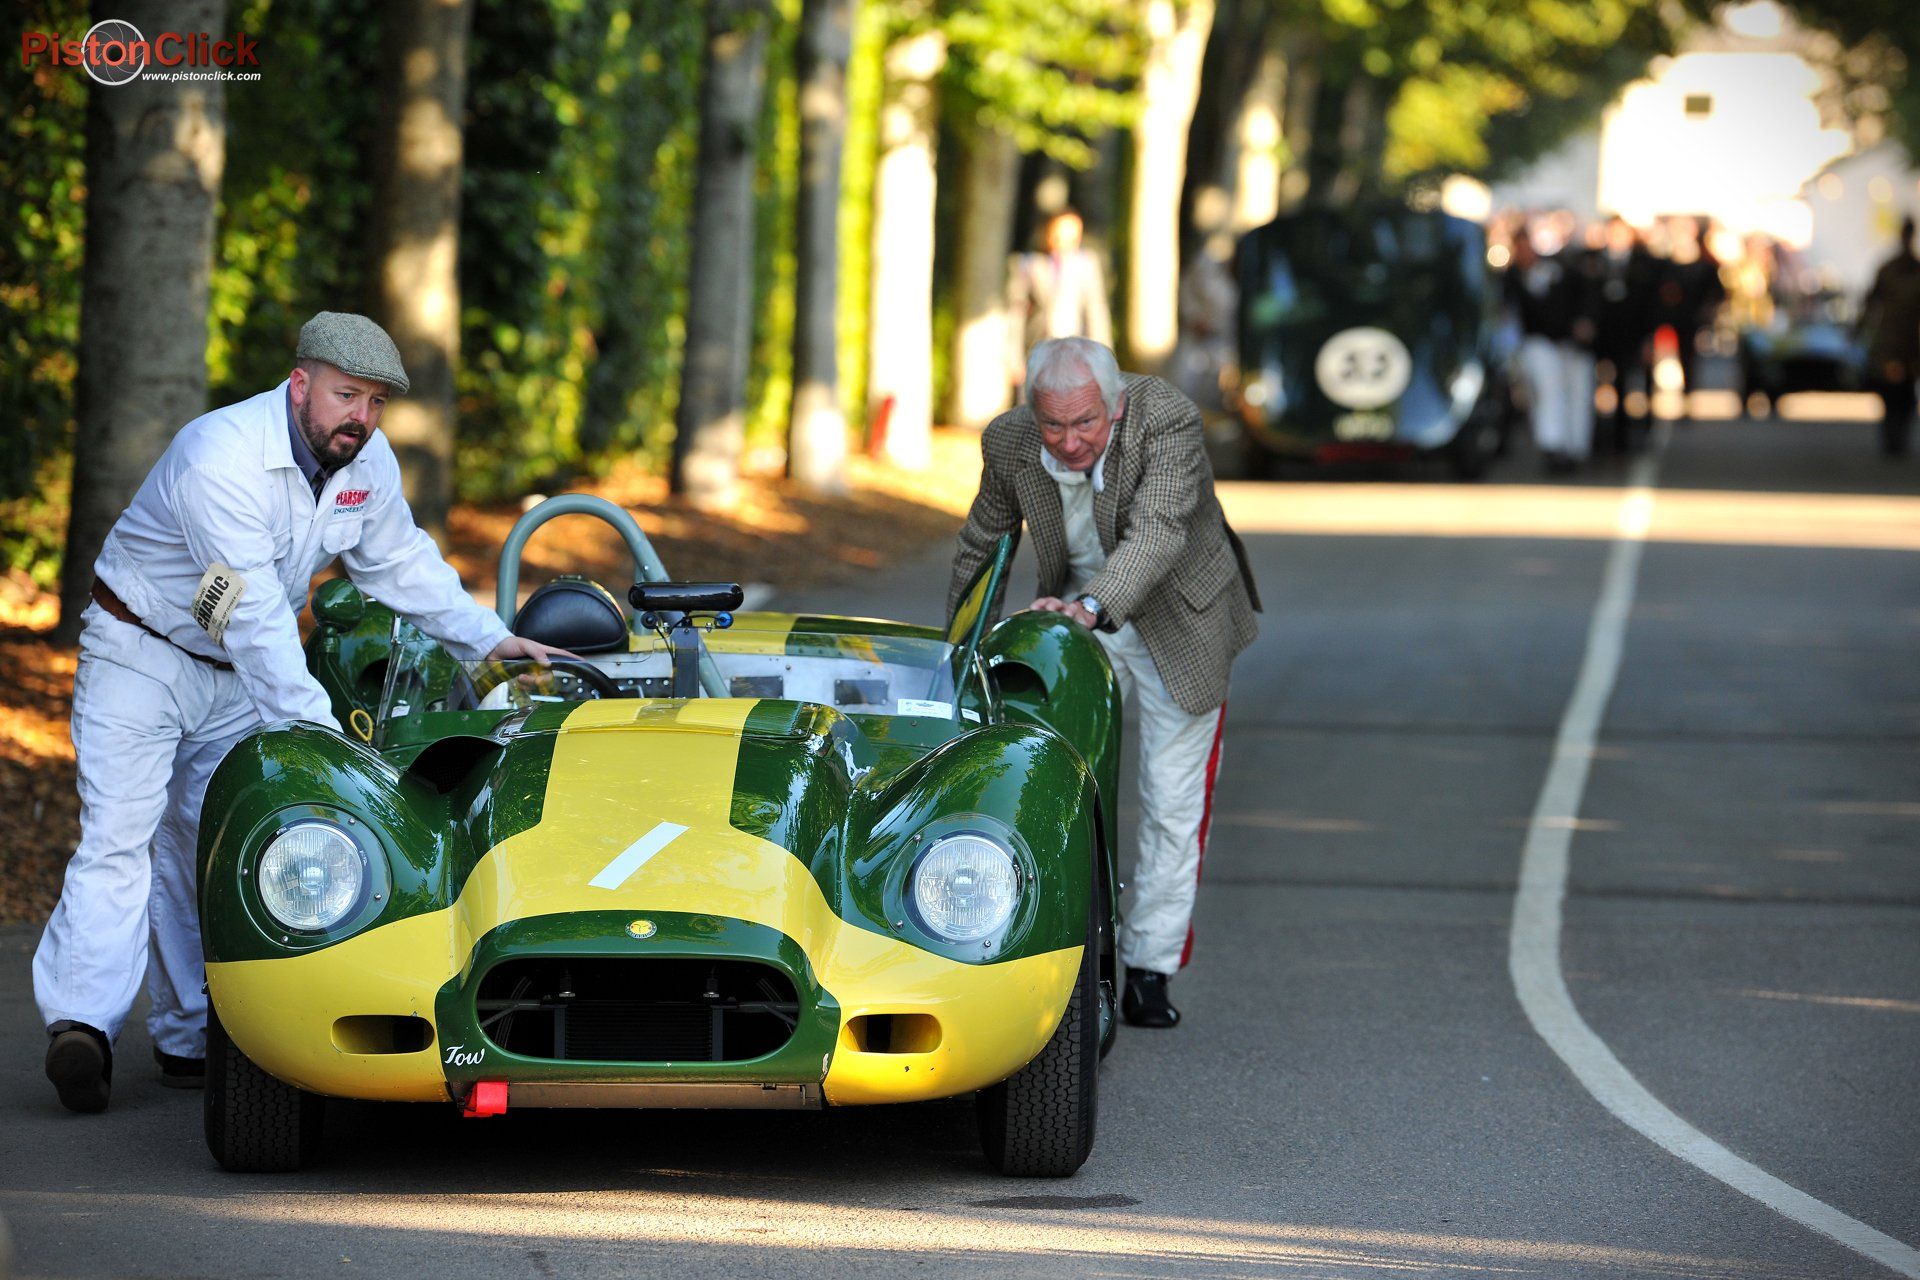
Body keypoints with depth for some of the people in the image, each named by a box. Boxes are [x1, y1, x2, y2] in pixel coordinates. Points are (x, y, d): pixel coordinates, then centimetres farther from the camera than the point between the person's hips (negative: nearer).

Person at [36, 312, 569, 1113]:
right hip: (139, 655, -7)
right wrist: (317, 731, -40)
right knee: (119, 834, -17)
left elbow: (402, 563, 13)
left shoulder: (370, 464, -6)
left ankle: (187, 1039, 2)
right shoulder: (222, 459, -30)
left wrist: (488, 639, 8)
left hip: (234, 682, 7)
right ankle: (80, 1023, -27)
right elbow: (253, 614, -36)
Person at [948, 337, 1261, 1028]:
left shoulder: (1168, 420, -30)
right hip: (1076, 621, 3)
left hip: (1178, 627, -2)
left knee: (1173, 806, 2)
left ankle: (1149, 972, 12)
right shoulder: (1008, 441, -17)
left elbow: (1157, 535, -43)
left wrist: (1094, 605, -59)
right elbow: (981, 546, 1)